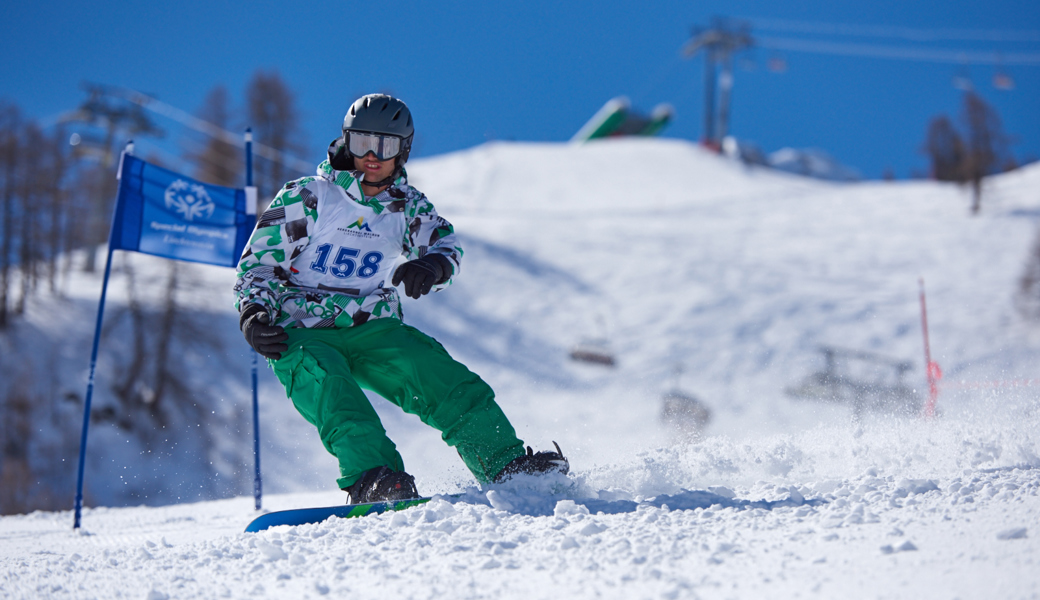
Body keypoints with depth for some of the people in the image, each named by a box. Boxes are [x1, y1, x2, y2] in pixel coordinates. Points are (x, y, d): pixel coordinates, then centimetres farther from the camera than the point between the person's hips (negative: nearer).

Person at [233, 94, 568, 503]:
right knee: (331, 389, -35)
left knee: (447, 380, -18)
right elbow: (256, 265, 1)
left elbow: (445, 245, -4)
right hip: (302, 336, -3)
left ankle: (506, 468, -20)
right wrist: (253, 314, -19)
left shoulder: (406, 206, 10)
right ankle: (372, 479, -49)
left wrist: (431, 266, -29)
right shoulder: (304, 198, -1)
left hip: (373, 331, 3)